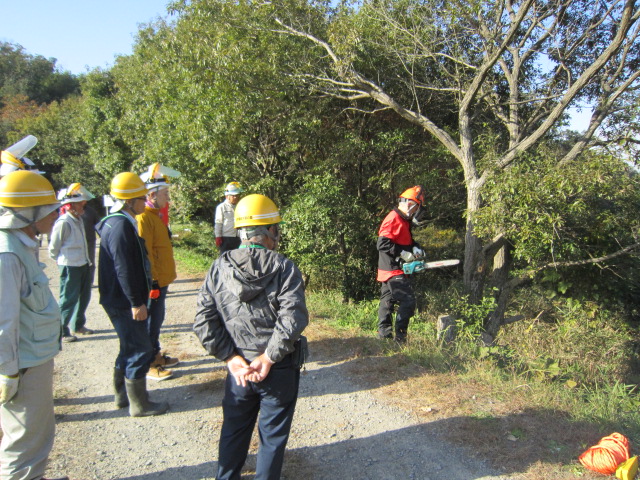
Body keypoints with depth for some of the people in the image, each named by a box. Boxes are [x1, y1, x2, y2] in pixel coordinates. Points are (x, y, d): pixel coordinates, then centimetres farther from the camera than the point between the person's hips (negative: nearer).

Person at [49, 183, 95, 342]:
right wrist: (63, 261, 1)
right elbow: (53, 248, -11)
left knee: (84, 296, 17)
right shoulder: (63, 222, -17)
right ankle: (62, 331, 13)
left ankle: (78, 325, 33)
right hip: (70, 267, -8)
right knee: (68, 299, 0)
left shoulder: (78, 220, 9)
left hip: (83, 265, 9)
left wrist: (86, 260, 12)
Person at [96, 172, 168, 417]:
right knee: (140, 350, 0)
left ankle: (122, 395, 35)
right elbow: (124, 269, -25)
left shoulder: (116, 222, 13)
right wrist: (137, 302, -21)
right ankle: (139, 404, 12)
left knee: (129, 347, 21)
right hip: (125, 302, -11)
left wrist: (137, 299, 23)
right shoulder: (122, 226, -21)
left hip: (119, 301, 11)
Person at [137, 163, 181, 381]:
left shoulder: (154, 215, 14)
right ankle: (149, 365, 12)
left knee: (156, 320, 19)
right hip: (154, 283, -10)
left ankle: (156, 355, 33)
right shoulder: (143, 218, -19)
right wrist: (153, 282, -21)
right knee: (151, 323, 0)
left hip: (161, 280, 10)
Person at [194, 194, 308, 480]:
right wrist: (268, 358, -16)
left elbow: (204, 321, -9)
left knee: (234, 427, 26)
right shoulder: (284, 268, -16)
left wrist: (230, 357, -5)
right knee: (273, 433, 18)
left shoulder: (219, 268, -5)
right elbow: (292, 319, -26)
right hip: (279, 370, -3)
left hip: (238, 368, 4)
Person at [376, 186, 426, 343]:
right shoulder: (394, 219, -16)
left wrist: (415, 248, 3)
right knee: (408, 301, -12)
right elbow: (382, 243, -24)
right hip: (393, 270, -11)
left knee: (387, 301, 14)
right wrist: (403, 254, -21)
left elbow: (407, 241, 24)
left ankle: (384, 335, 22)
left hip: (389, 271, 11)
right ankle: (400, 337, -7)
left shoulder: (405, 221, 17)